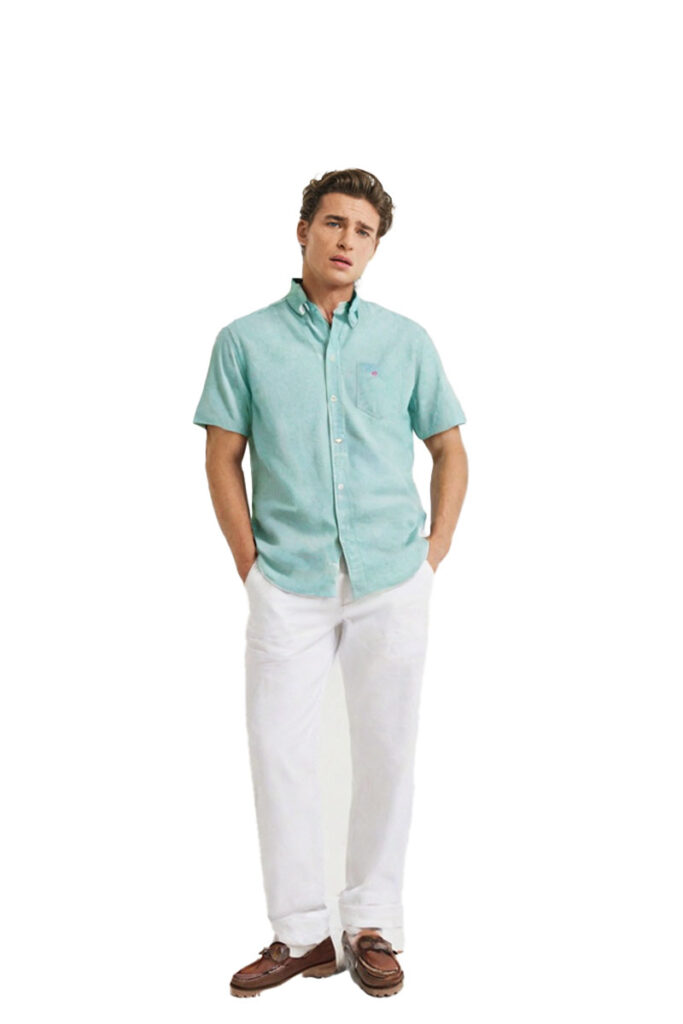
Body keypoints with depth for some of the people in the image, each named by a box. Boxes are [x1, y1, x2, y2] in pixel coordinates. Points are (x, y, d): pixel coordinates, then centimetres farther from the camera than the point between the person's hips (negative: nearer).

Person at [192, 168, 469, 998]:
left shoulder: (406, 341, 4)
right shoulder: (247, 341, 2)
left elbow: (449, 449, 12)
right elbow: (223, 458, 4)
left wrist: (435, 551, 4)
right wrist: (249, 563, -2)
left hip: (391, 584, 1)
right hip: (289, 583, 0)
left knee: (385, 753, 7)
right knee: (279, 751, 1)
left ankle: (373, 928, 22)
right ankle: (300, 934, 16)